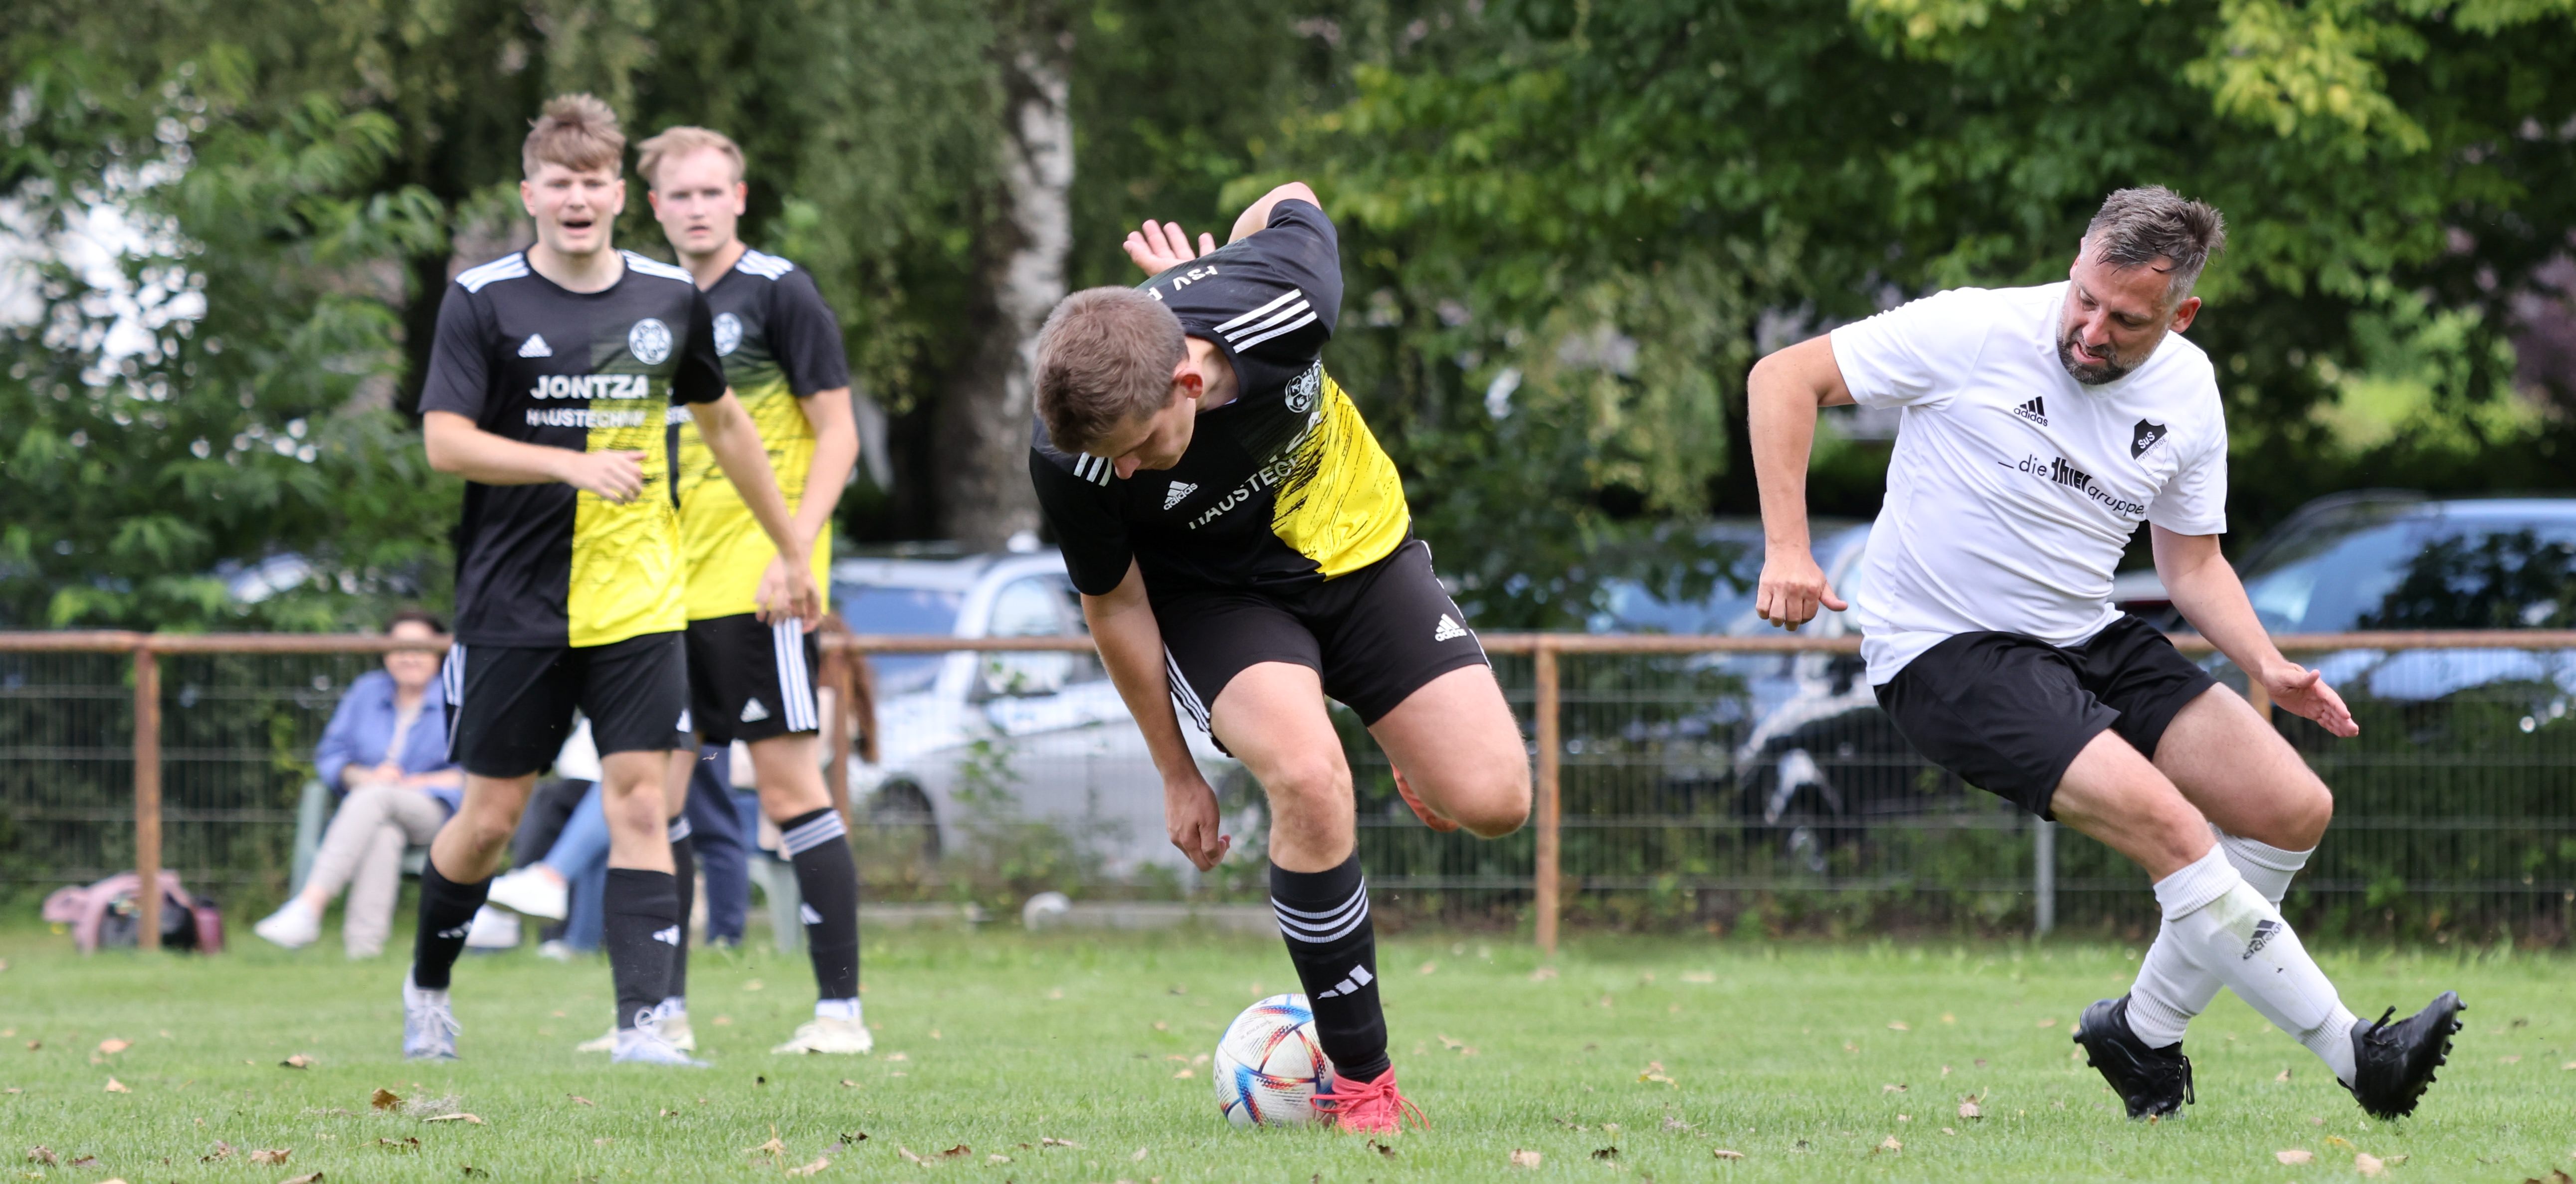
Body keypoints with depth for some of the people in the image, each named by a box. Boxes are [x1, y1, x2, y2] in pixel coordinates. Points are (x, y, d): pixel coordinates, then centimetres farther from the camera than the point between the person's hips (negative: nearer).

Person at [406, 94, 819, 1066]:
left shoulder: (670, 299, 6)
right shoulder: (483, 301, -4)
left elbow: (722, 422, 21)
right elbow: (445, 441, -12)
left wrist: (791, 549, 24)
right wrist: (574, 467, -23)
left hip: (637, 602, 2)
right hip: (514, 606, -2)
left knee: (639, 803, -9)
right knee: (492, 816, 4)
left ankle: (641, 1024, -13)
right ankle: (427, 985, 29)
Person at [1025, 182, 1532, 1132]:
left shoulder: (1281, 308, -33)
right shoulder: (1071, 462, -32)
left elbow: (1292, 205, -8)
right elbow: (1114, 606, -12)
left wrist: (1207, 276, 12)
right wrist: (1177, 773, -2)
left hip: (1358, 544, 2)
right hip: (1215, 588, -2)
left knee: (1492, 801, -10)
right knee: (1308, 777, -30)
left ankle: (1421, 764, 31)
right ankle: (1361, 1084, -15)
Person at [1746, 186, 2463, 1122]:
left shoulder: (2187, 388, 2)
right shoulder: (1975, 333, -16)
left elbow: (2192, 559, 13)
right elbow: (1784, 377, -10)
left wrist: (2268, 668, -5)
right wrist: (1787, 547, -19)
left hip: (2089, 641, 7)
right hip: (1947, 656, -7)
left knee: (2295, 809, -4)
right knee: (2168, 824, -24)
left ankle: (2142, 1032, 12)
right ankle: (2353, 1055, -14)